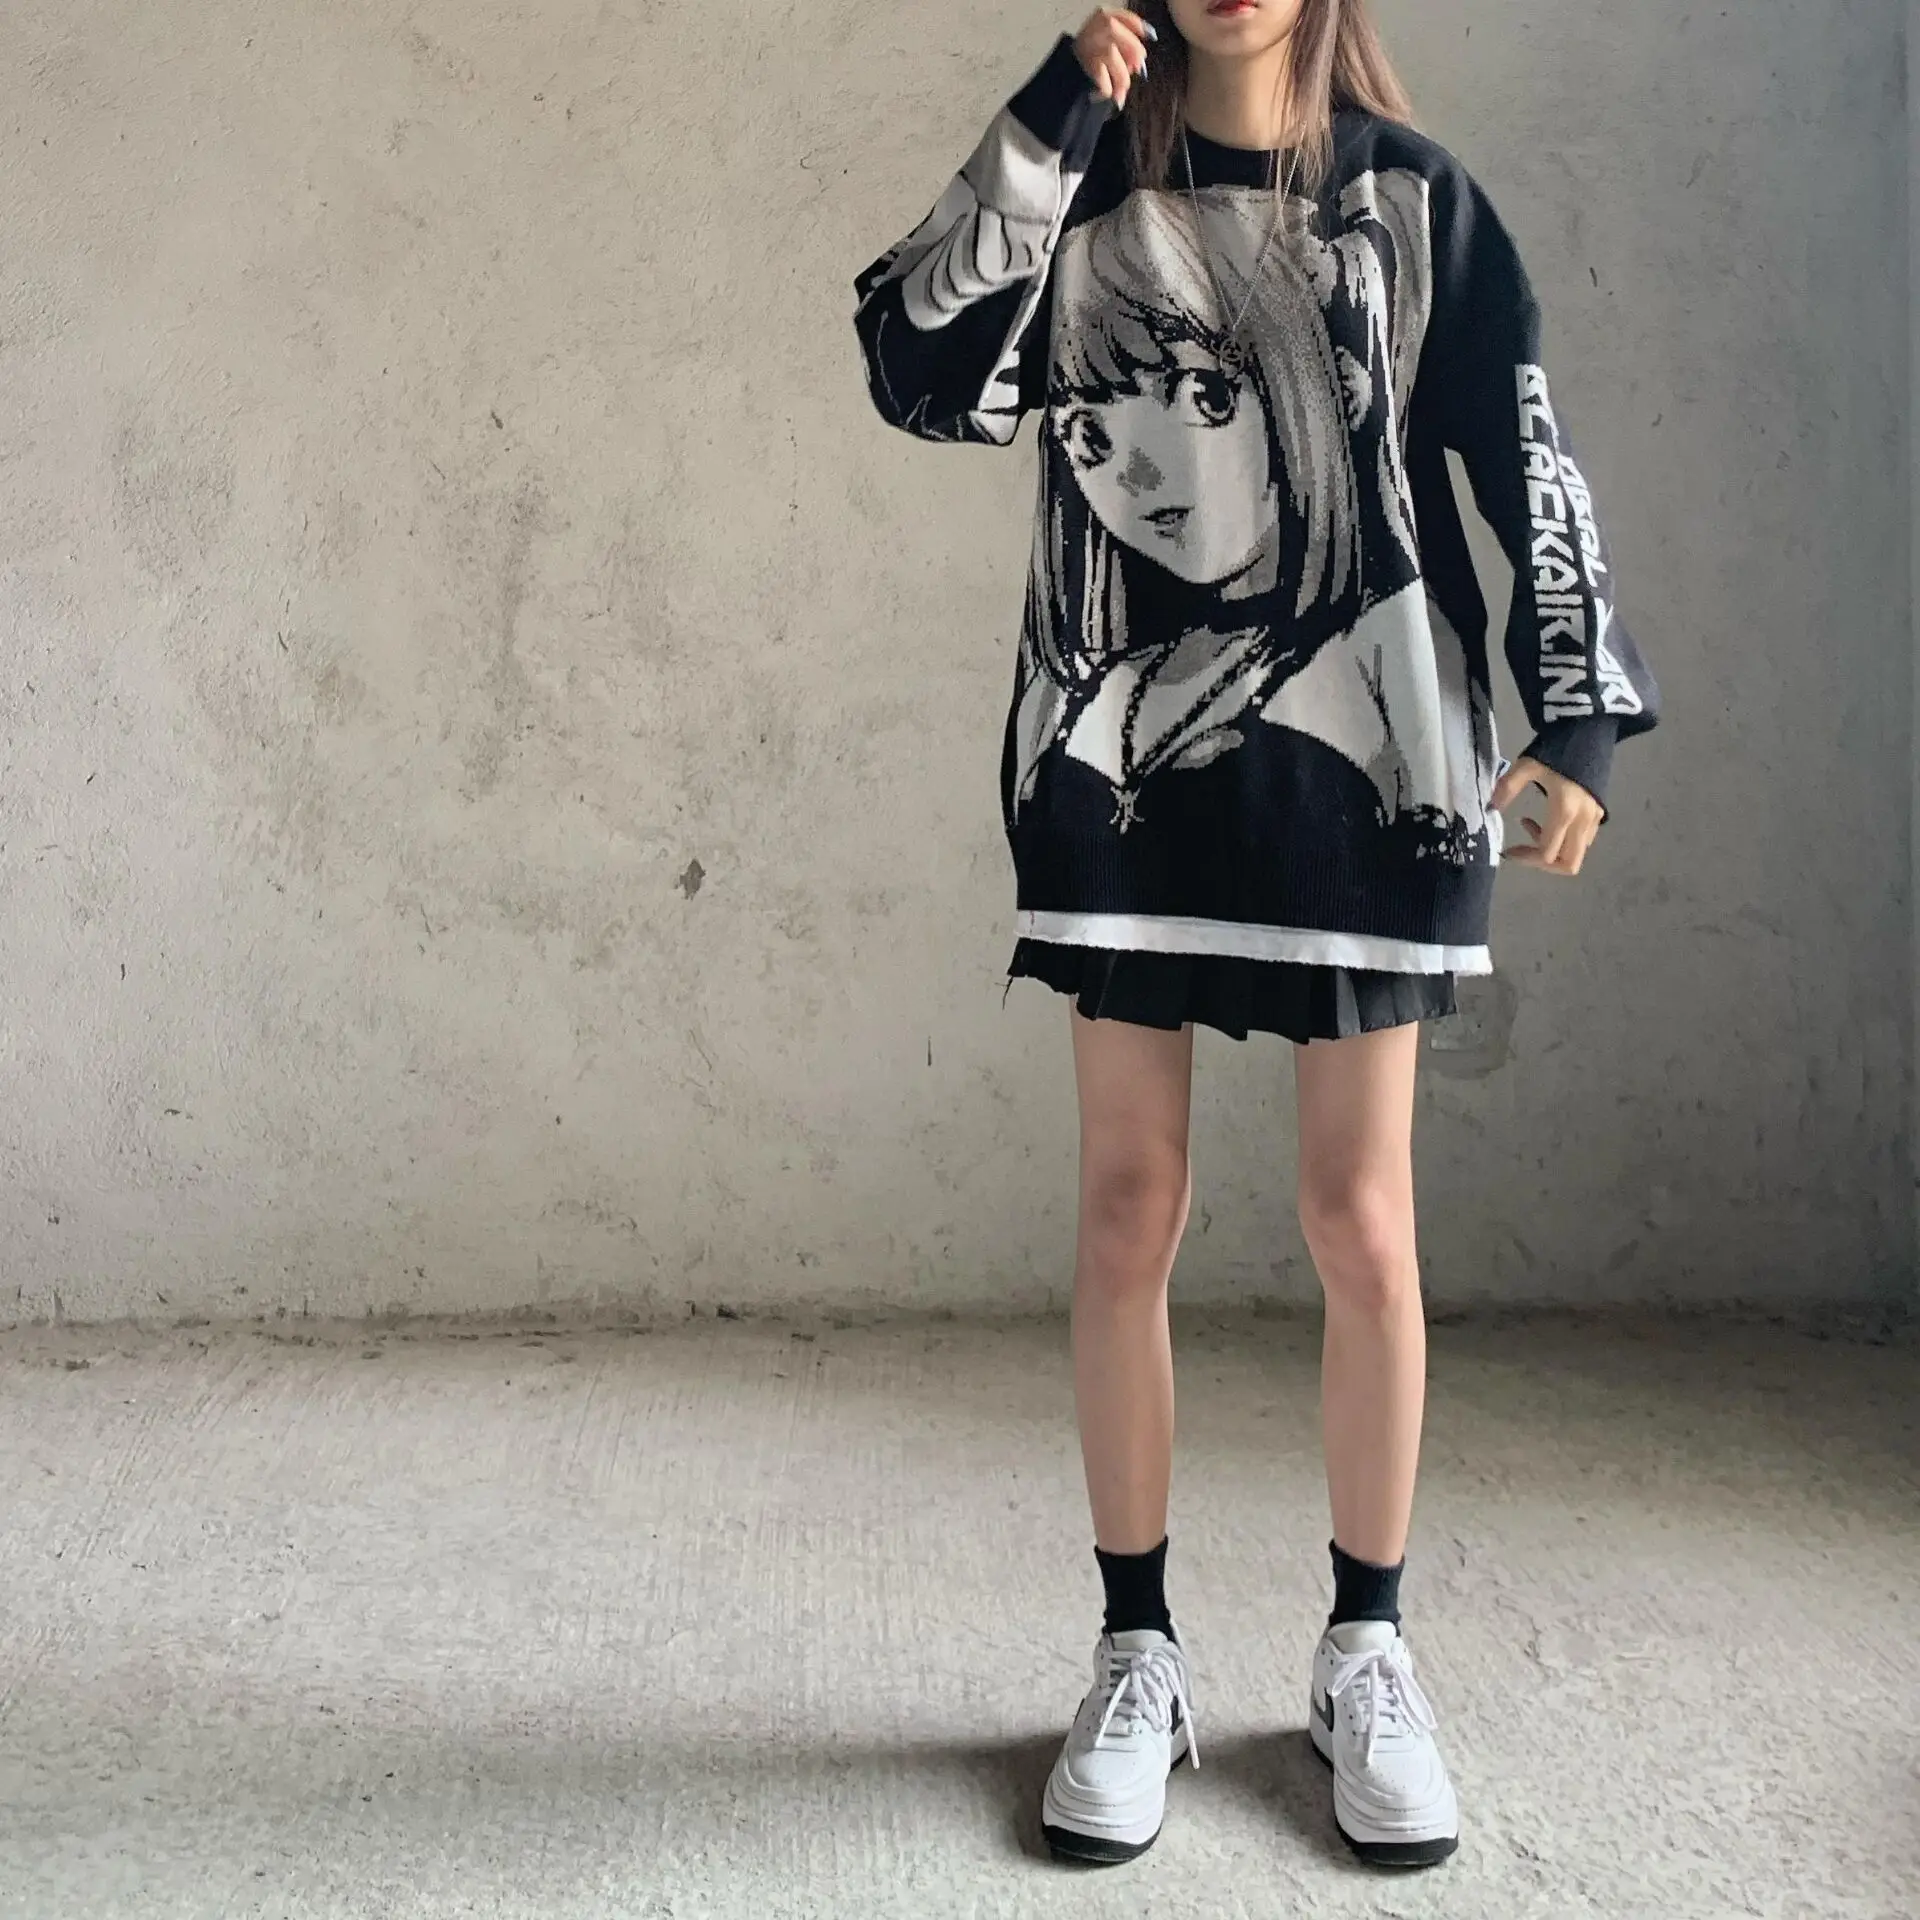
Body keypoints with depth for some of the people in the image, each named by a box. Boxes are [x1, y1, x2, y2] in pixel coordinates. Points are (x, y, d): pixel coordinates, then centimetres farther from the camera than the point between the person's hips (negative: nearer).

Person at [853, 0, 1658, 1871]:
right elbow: (922, 369, -7)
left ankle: (1366, 1652, 20)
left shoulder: (1411, 198, 7)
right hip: (1120, 758, 1)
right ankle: (1139, 1659, 17)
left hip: (1359, 757, 0)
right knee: (1128, 1211, 3)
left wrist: (1580, 715, -4)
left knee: (1362, 1223, 2)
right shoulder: (1083, 185, 8)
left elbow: (1527, 458, 5)